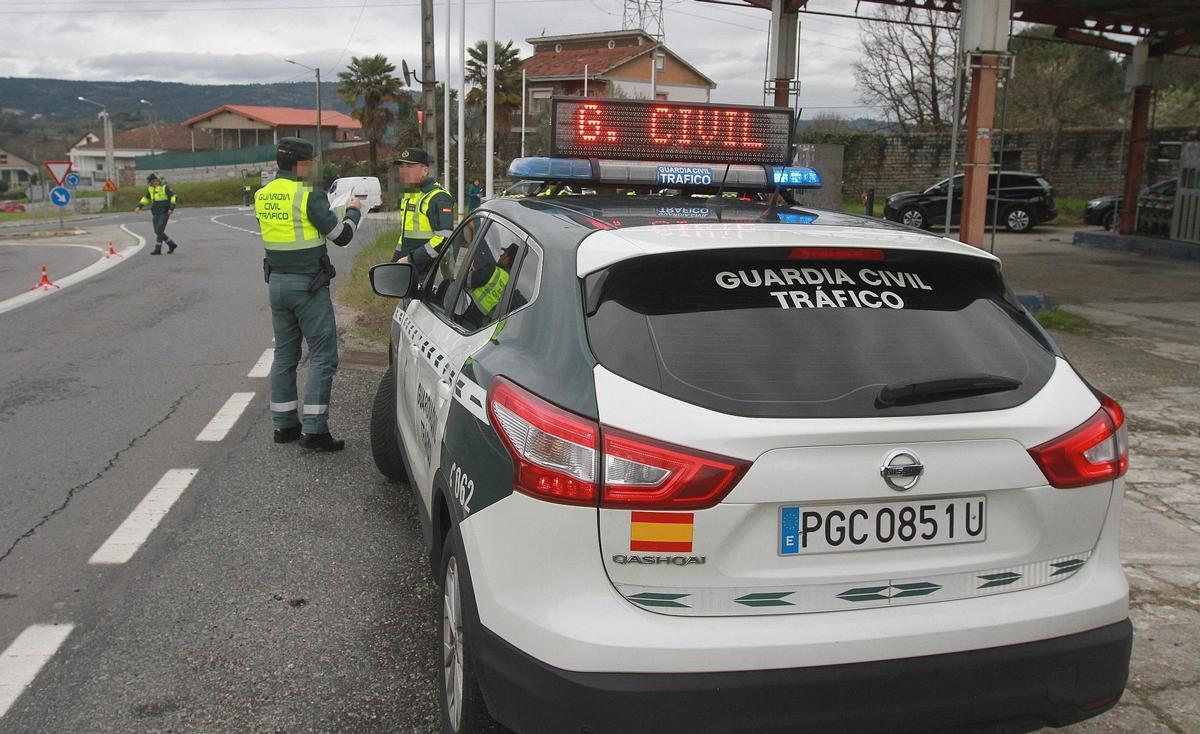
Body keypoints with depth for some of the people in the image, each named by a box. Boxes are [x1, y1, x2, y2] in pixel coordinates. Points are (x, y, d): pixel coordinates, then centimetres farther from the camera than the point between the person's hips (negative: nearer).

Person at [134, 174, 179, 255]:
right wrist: (139, 206, 9)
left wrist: (171, 208, -21)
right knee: (157, 232, 5)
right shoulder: (150, 188, 8)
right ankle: (172, 244, 18)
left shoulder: (164, 187, -10)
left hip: (164, 212, -7)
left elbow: (173, 196, -11)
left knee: (159, 231, -10)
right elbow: (146, 198, 19)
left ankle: (157, 249, -5)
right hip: (156, 213, 7)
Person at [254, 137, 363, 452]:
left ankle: (284, 425, 19)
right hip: (307, 284, -7)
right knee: (322, 355, -3)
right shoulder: (309, 195, -15)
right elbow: (341, 236, -10)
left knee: (284, 354, 14)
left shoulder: (262, 195, 7)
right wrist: (353, 211, 9)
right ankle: (314, 429, -6)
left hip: (277, 282, 8)